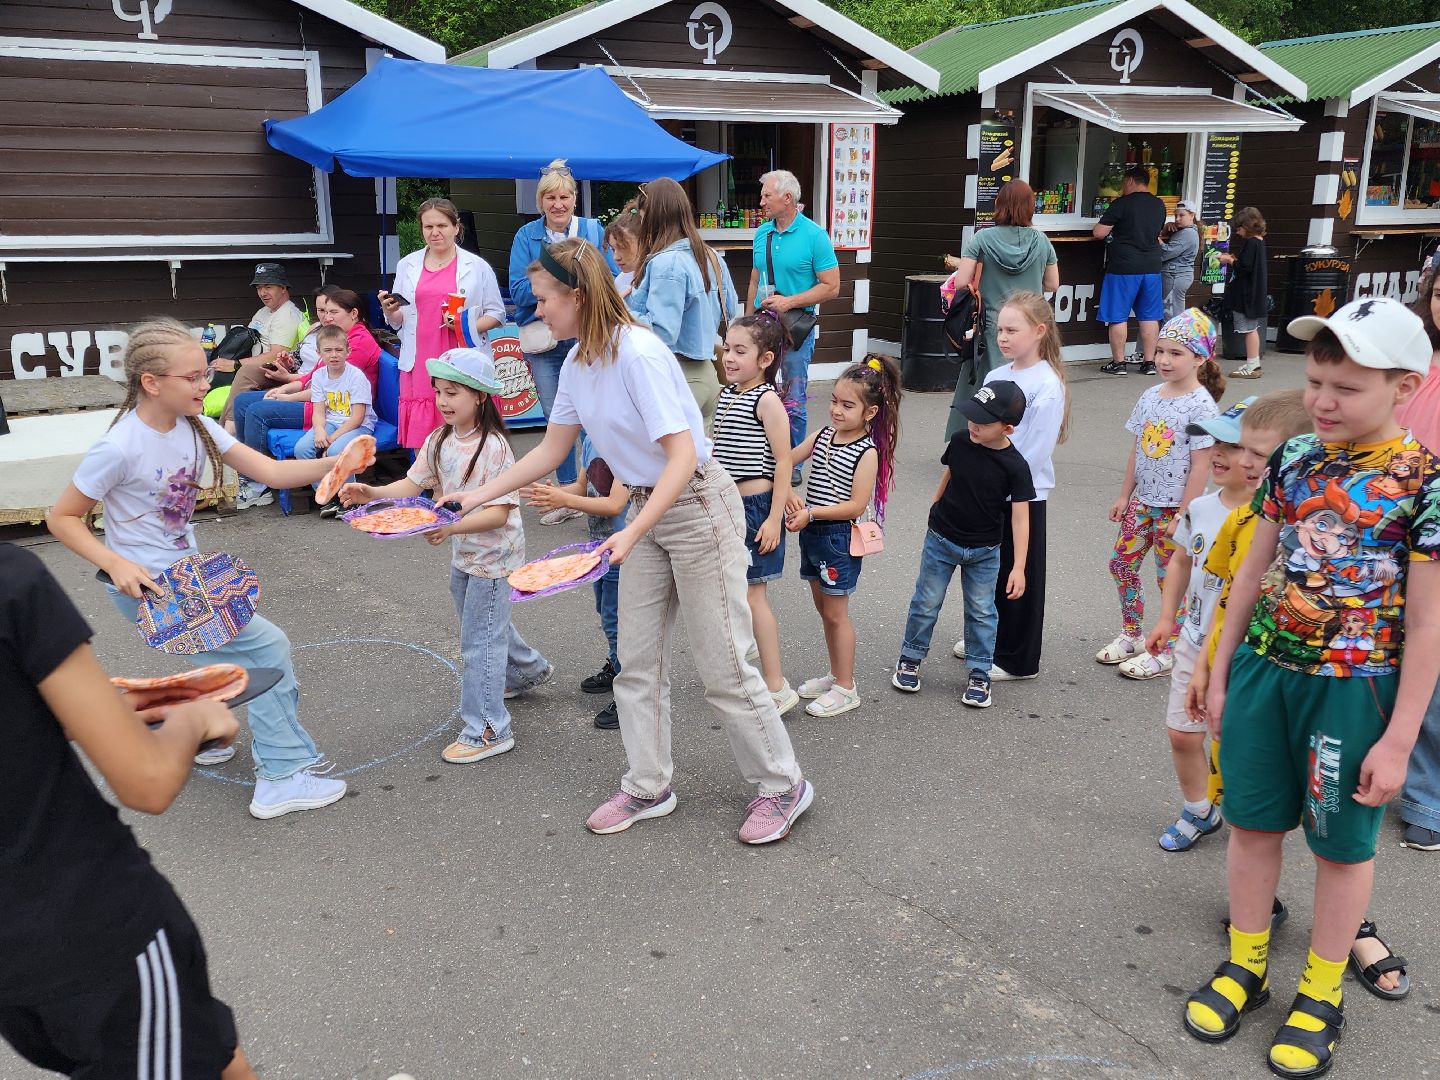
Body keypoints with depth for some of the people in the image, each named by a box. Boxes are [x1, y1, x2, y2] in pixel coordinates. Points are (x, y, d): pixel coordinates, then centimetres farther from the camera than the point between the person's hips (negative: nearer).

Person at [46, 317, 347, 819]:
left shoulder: (197, 428, -4)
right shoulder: (120, 448, -24)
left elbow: (270, 470, -9)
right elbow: (61, 518, -14)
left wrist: (331, 465, -24)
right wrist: (115, 564, -25)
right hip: (146, 586, -8)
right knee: (268, 645, -9)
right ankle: (284, 775, 1)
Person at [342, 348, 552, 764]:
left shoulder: (493, 446, -24)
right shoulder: (440, 441, 0)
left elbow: (498, 512, -27)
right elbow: (414, 484, -1)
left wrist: (451, 528, -38)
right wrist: (372, 493, -17)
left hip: (493, 555, -8)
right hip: (463, 554, 8)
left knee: (479, 640, -4)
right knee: (486, 624, 26)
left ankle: (488, 730, 6)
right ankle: (527, 670, 52)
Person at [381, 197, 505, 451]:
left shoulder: (477, 266, 5)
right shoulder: (407, 265, 14)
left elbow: (496, 313, 7)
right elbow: (398, 322, 19)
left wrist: (467, 327, -11)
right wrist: (390, 311, -4)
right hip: (420, 363, 3)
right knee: (423, 449, -1)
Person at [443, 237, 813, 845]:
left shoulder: (640, 355, -24)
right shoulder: (577, 364, 2)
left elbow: (682, 459, -28)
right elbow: (551, 451, 13)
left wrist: (631, 534, -36)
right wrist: (476, 497, 9)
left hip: (698, 507, -8)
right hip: (647, 508, 9)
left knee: (722, 666, -1)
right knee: (637, 661, 11)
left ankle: (783, 786, 16)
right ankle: (649, 788, 26)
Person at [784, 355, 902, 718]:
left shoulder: (867, 452, -16)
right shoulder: (822, 436, 3)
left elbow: (857, 505, -20)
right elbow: (786, 462, 10)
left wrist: (811, 513, -23)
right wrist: (790, 495, -8)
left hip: (839, 535, -7)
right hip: (812, 532, 7)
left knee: (835, 612, 0)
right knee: (823, 606, 16)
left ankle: (846, 688, 12)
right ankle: (837, 675, 31)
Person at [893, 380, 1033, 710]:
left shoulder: (1014, 466, -19)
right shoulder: (960, 442, -10)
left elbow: (1020, 518, -16)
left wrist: (1018, 567, -19)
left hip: (984, 551, -2)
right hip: (941, 540, 2)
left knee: (981, 612, 8)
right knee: (926, 603, 10)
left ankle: (979, 675, 21)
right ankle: (910, 660, 27)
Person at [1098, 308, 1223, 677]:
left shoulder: (1200, 405, -15)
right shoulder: (1152, 396, 4)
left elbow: (1201, 466, -16)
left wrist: (1183, 514, -17)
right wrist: (1125, 495, 10)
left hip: (1174, 508, -7)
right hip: (1142, 501, 7)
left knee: (1171, 577, 3)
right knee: (1122, 564, 11)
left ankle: (1166, 652, 17)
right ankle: (1132, 635, 28)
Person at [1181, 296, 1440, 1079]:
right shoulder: (1293, 459, 1)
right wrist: (1221, 670, 12)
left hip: (1353, 689, -4)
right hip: (1264, 668, 4)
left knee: (1342, 843, 11)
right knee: (1253, 822, 14)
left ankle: (1320, 995, 29)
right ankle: (1244, 965, 32)